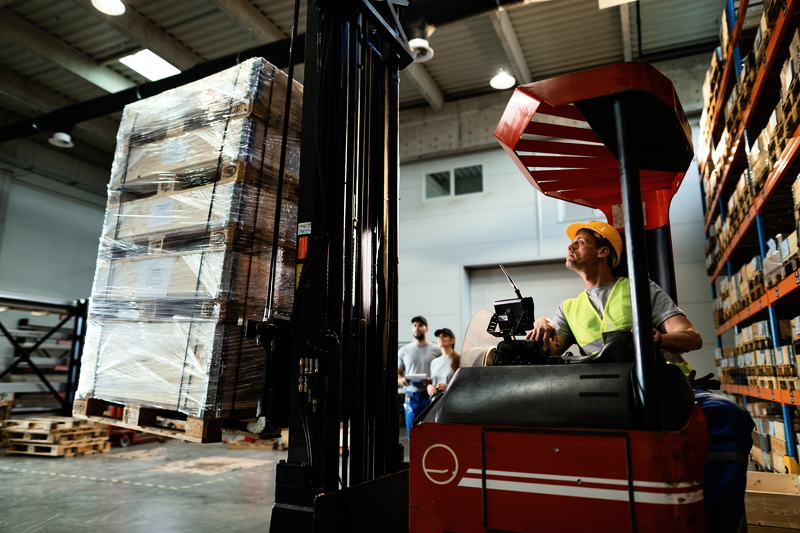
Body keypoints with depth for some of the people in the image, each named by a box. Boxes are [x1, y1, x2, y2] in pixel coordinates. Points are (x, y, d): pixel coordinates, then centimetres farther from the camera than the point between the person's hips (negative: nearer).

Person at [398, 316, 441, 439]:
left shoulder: (436, 350, 4)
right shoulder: (403, 351, 12)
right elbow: (397, 372, 14)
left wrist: (432, 381, -16)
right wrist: (401, 380, -8)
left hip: (430, 396, -2)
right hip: (411, 396, 2)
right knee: (412, 433, 3)